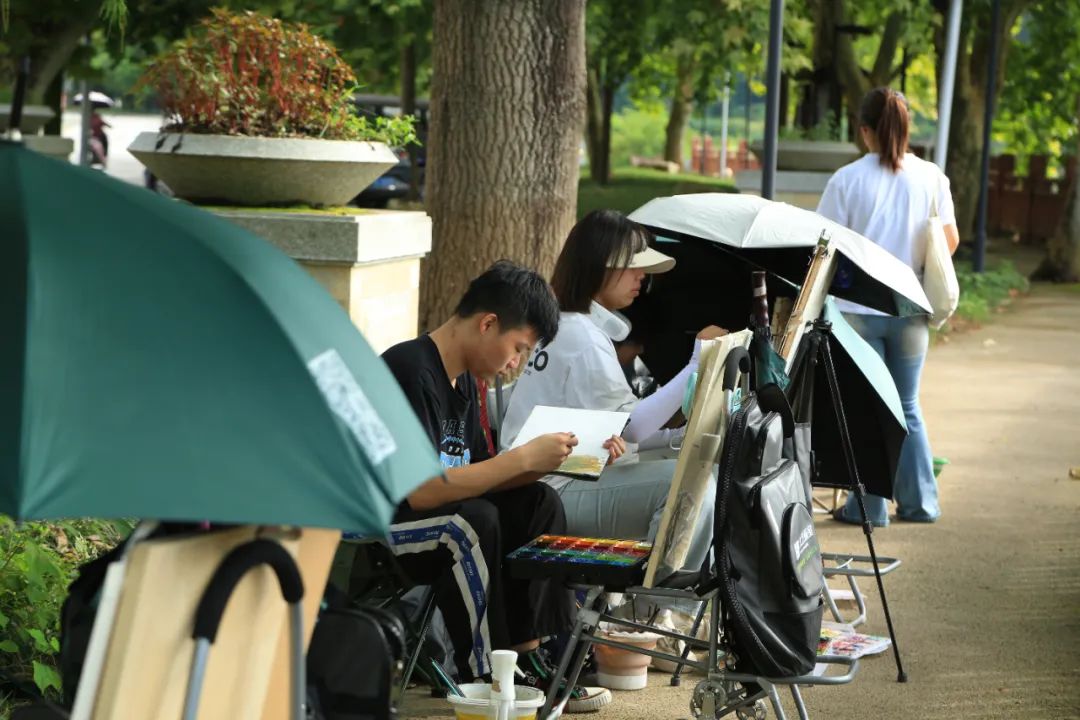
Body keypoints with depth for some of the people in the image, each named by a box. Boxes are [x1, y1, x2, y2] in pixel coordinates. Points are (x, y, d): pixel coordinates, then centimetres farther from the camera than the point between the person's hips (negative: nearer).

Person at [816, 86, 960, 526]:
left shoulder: (847, 180, -9)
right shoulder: (931, 177, -1)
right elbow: (951, 240, 3)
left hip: (859, 307, -2)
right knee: (907, 407, 15)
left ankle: (869, 506, 8)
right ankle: (919, 502, 17)